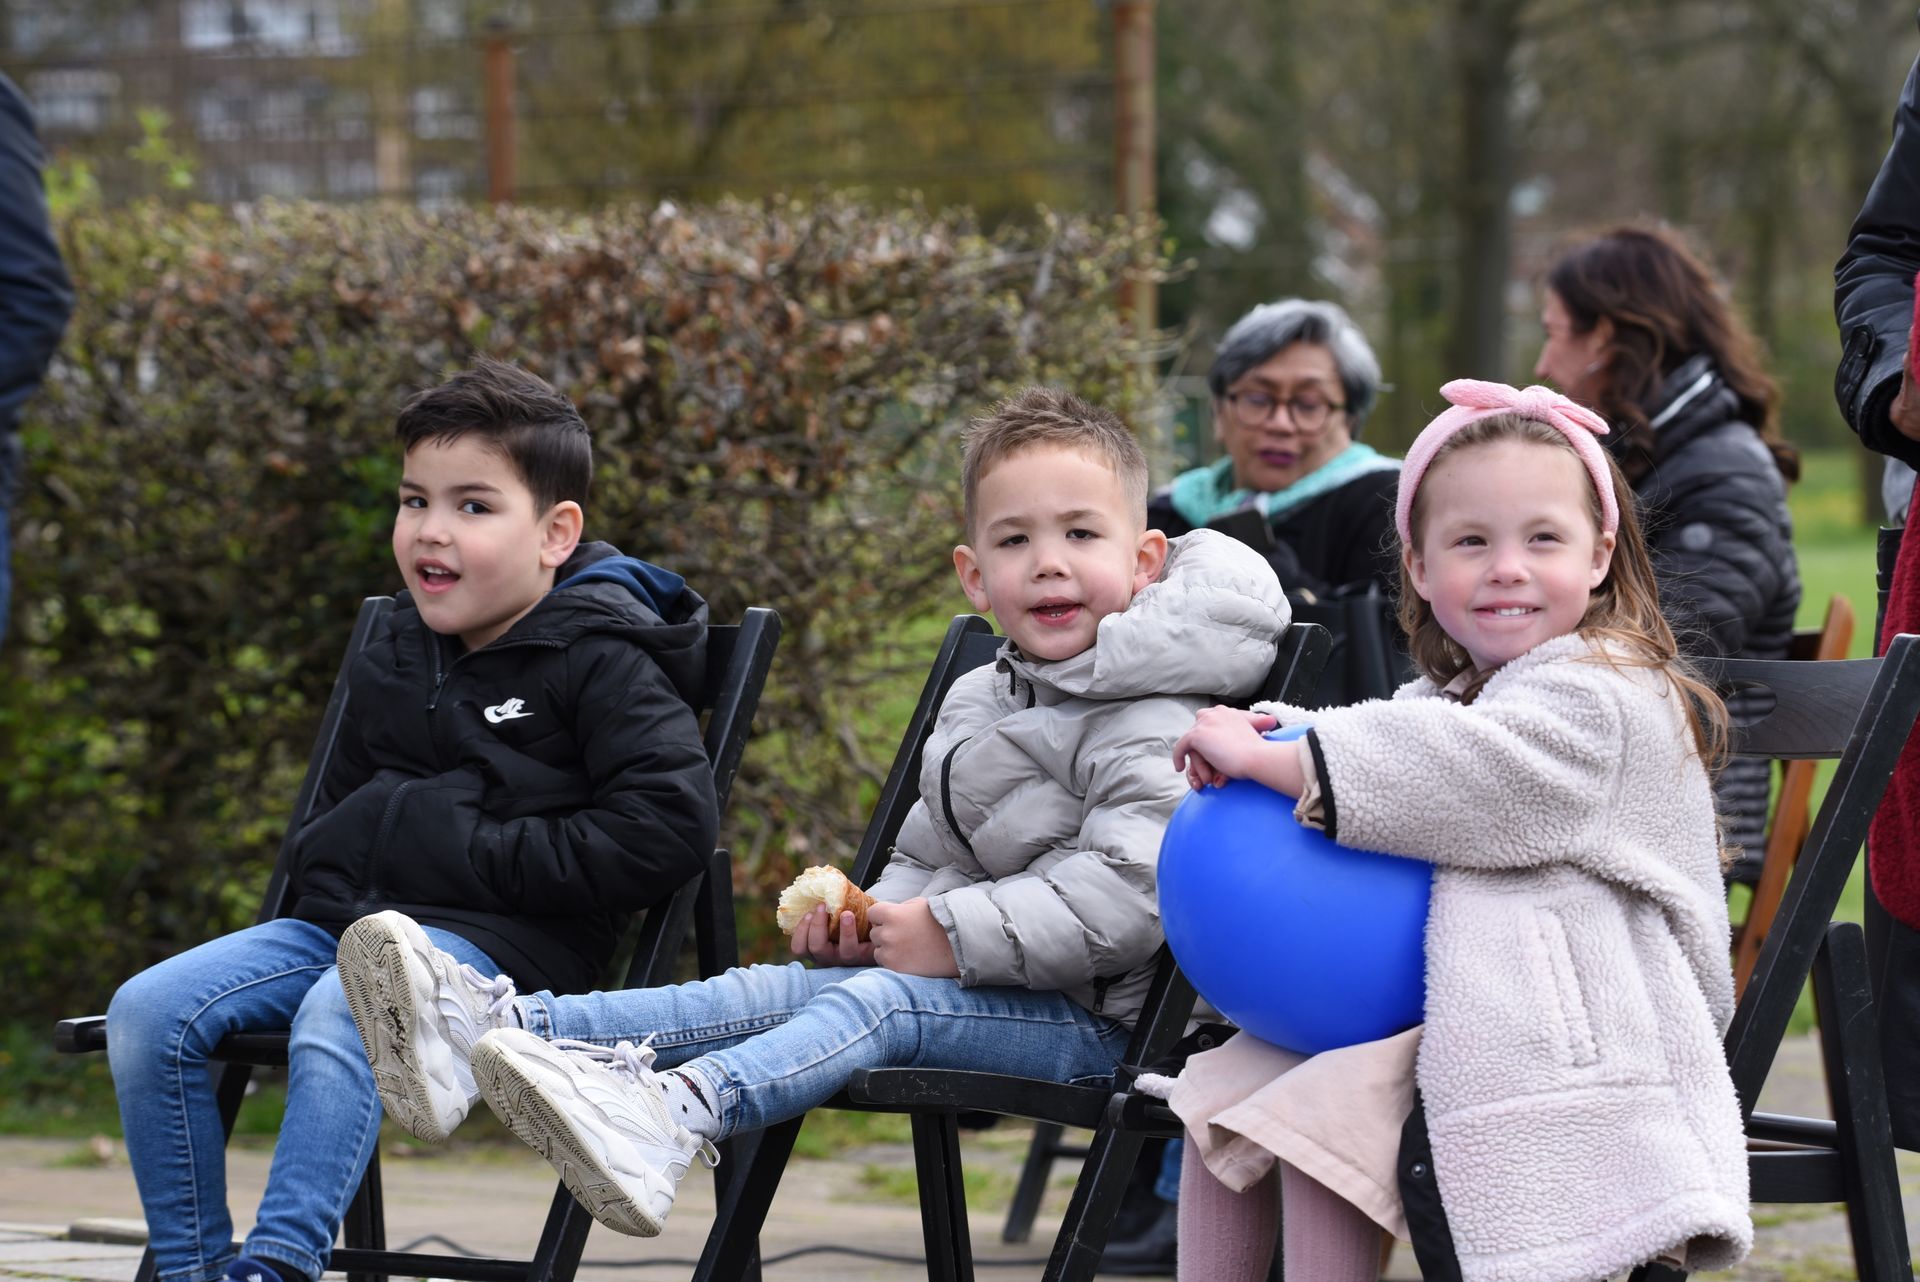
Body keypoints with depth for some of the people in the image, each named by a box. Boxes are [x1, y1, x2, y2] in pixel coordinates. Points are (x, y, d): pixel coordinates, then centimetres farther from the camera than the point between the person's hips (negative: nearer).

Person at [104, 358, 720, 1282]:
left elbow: (669, 825, -17)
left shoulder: (595, 662, -5)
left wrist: (484, 855, -16)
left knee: (338, 1017, -37)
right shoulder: (390, 662, 18)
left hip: (498, 935, -8)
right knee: (148, 1012, -10)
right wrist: (322, 869, 11)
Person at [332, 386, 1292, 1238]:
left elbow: (1127, 893, -26)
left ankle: (675, 1114, -57)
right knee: (777, 986, -11)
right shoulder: (977, 704, 19)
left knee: (878, 1003, -30)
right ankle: (489, 1028, -26)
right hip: (959, 977, 8)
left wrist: (952, 935, -23)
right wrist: (875, 915, 2)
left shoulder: (1148, 728, -12)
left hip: (1085, 1015, -8)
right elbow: (925, 856, 26)